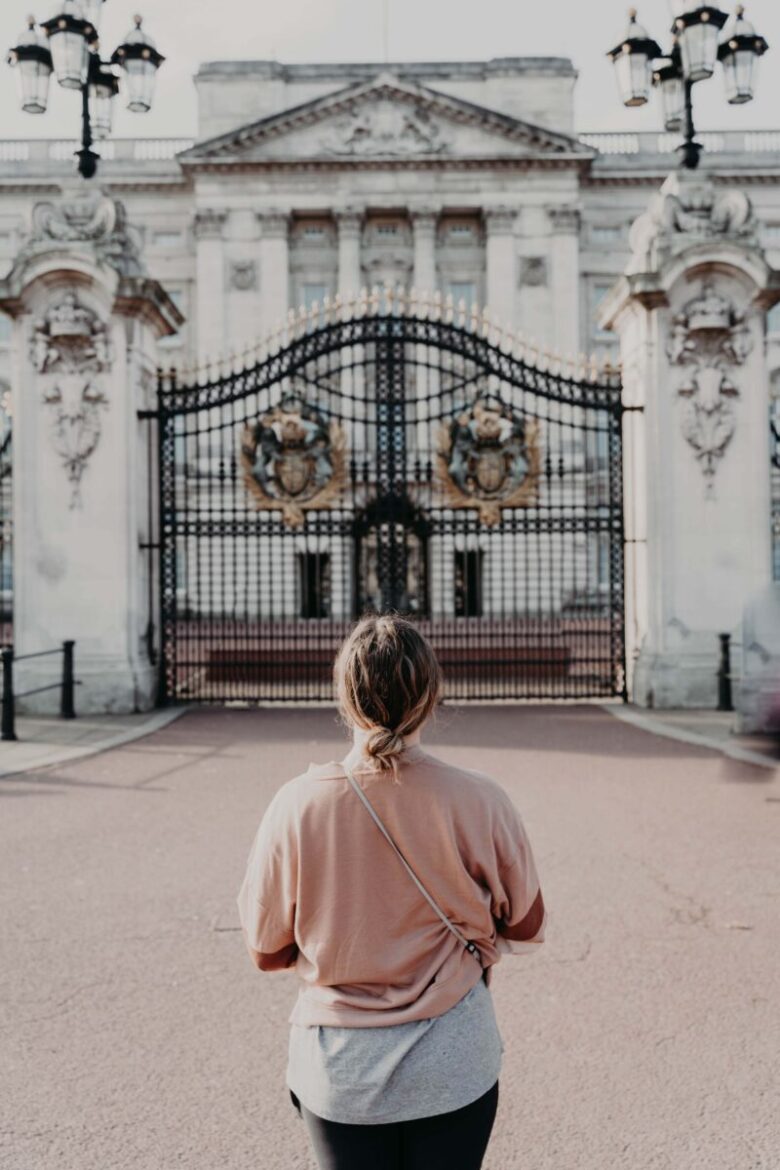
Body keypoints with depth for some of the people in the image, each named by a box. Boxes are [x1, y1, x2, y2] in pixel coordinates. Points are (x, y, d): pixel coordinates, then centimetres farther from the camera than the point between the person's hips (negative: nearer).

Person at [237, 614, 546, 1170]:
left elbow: (267, 952, -5)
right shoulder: (481, 802, -16)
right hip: (454, 1066, 0)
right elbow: (527, 928, -2)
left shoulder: (297, 805, -16)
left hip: (339, 1071, 0)